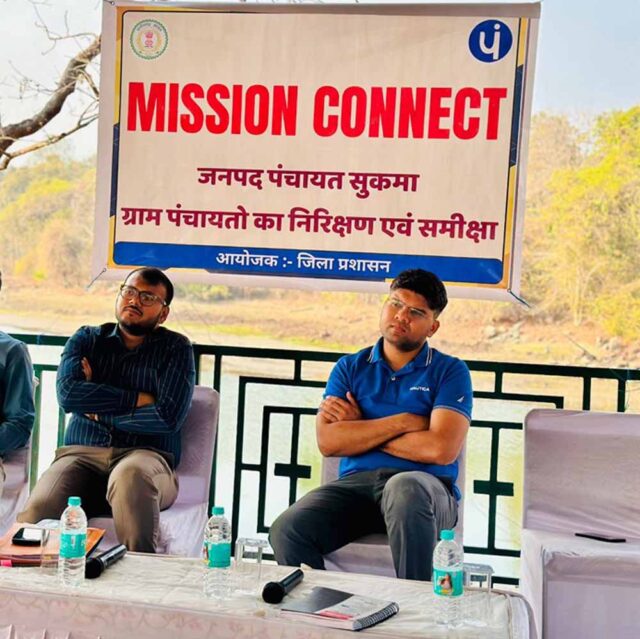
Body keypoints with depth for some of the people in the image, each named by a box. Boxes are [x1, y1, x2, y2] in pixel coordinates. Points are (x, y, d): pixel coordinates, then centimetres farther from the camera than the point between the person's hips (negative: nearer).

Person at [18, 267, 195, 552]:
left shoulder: (176, 348, 9)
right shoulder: (86, 339, 17)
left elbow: (168, 417, -7)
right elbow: (67, 392, -3)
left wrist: (98, 409, -1)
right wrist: (137, 399, -5)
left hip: (145, 456, -2)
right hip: (81, 454, 2)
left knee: (130, 474, -40)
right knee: (38, 510, -31)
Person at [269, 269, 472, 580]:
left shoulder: (450, 371, 8)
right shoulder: (350, 367, 16)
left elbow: (441, 449, -9)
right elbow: (327, 441, 0)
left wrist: (359, 430, 0)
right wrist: (402, 422, -6)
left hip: (423, 487, -2)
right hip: (355, 482, 2)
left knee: (405, 488, -39)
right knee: (286, 530, -26)